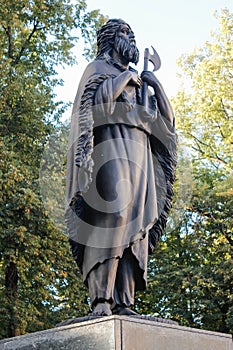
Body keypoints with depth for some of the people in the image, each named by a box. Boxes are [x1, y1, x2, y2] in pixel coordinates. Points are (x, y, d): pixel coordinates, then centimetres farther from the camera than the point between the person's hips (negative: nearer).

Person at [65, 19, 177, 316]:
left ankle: (123, 302, -13)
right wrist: (126, 78, 0)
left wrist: (156, 86, 15)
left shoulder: (134, 82, 32)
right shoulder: (99, 68, 14)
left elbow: (165, 120, 26)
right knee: (113, 214, -24)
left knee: (135, 224, -7)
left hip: (138, 156, 7)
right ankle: (101, 298, -30)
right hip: (111, 148, -7)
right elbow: (96, 98, -8)